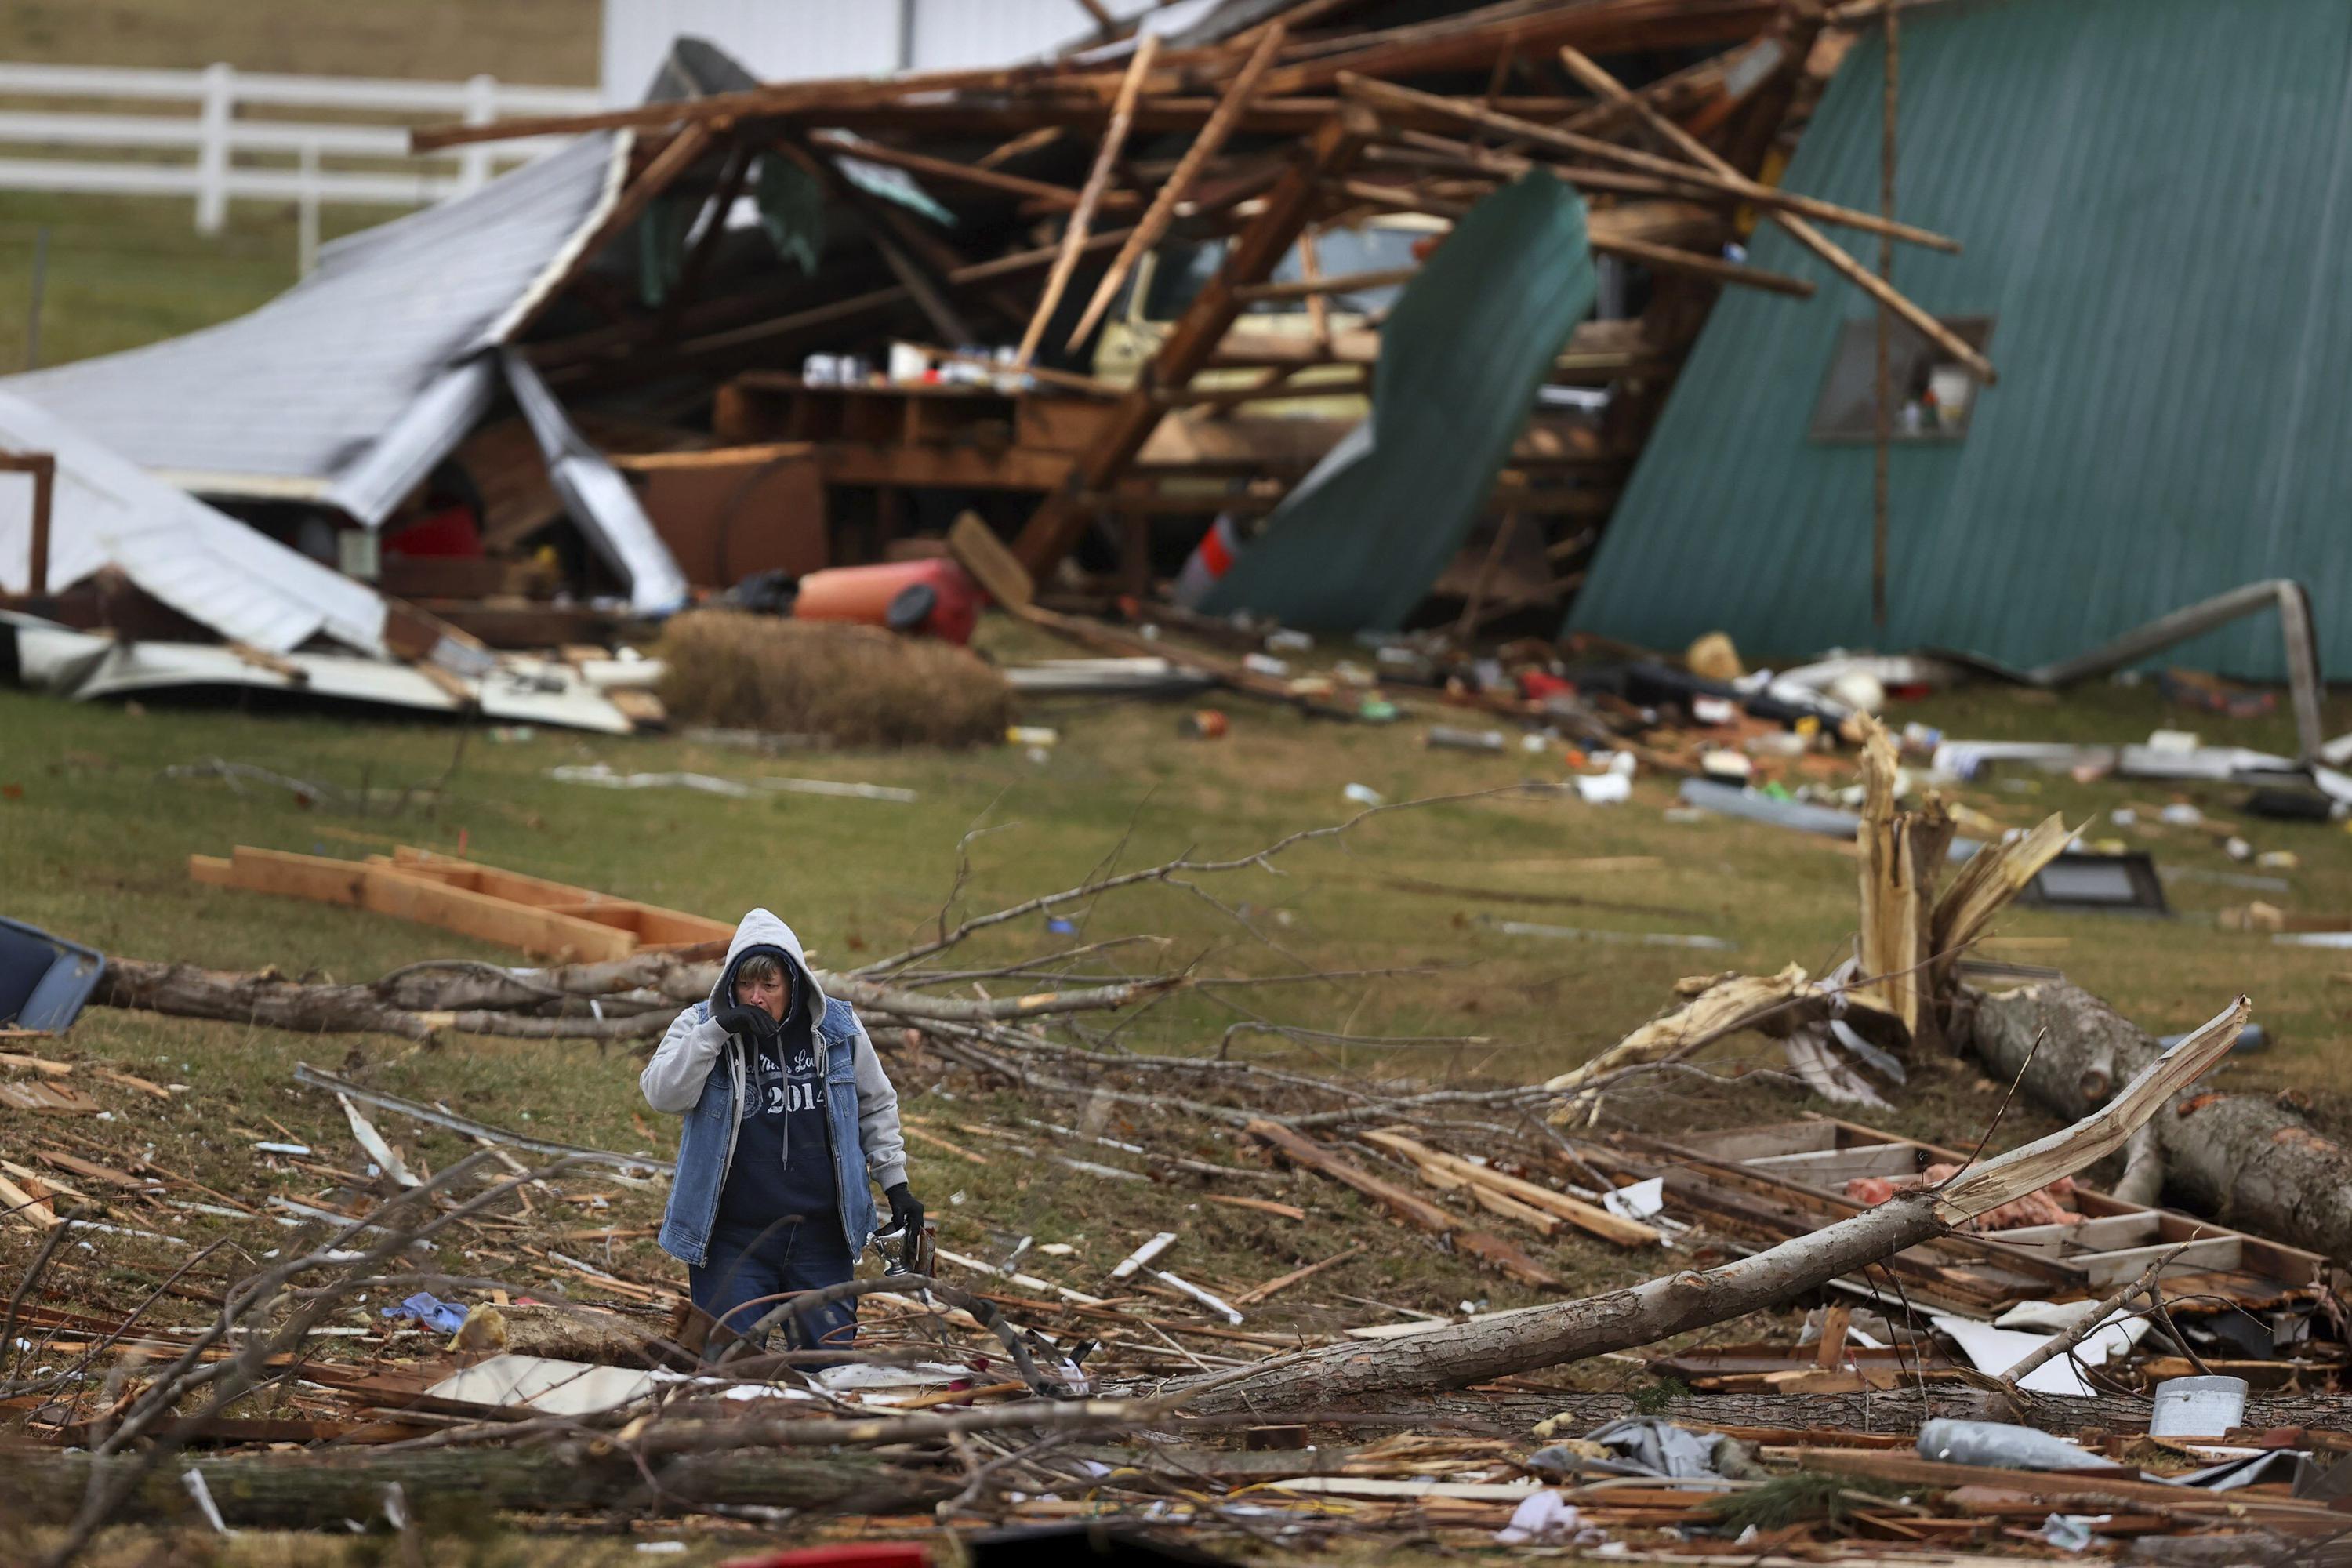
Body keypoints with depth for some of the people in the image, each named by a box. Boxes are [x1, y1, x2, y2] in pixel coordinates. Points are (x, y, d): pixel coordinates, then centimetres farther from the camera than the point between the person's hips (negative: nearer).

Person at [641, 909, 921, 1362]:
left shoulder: (838, 1027, 3)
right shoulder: (700, 1026, -2)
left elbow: (876, 1105, 16)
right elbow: (663, 1094, -17)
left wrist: (896, 1183, 11)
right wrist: (717, 1032, -24)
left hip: (820, 1238, 2)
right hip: (732, 1236, -2)